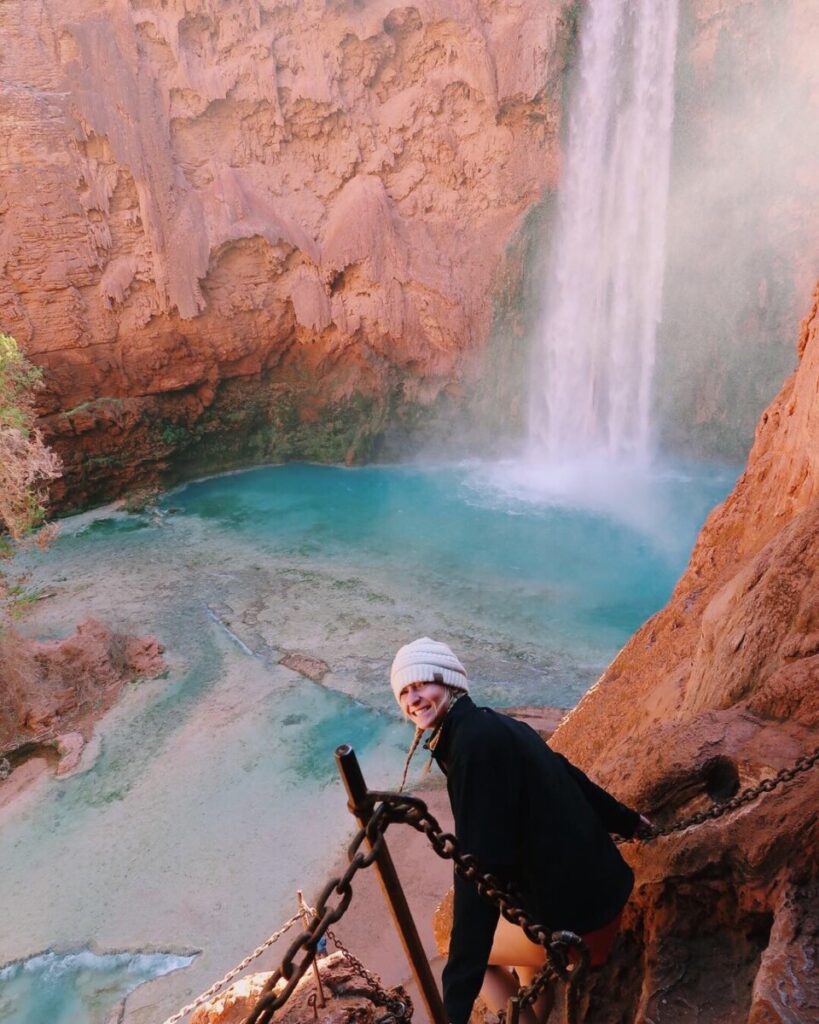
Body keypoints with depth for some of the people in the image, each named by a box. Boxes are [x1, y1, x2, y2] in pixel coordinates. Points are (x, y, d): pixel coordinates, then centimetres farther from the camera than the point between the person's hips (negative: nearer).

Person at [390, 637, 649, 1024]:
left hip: (577, 917, -9)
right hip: (602, 886, 9)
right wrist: (625, 822, 35)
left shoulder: (475, 740, -23)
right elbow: (565, 773, 18)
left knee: (472, 946, 14)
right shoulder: (492, 725, 4)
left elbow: (481, 870, -29)